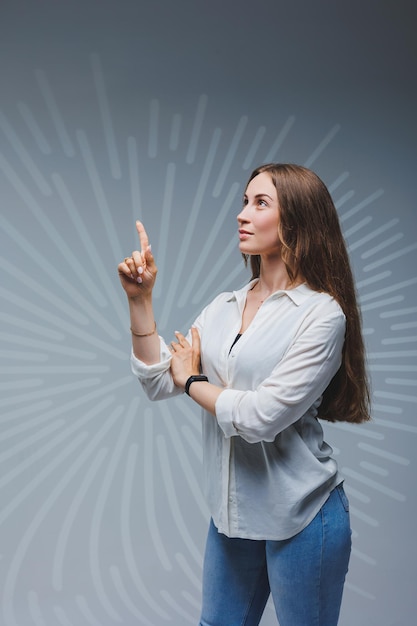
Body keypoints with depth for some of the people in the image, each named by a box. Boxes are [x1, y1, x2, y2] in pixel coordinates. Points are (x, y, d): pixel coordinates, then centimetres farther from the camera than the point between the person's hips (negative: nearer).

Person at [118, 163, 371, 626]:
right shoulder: (223, 308, 5)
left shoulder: (320, 314, -15)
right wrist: (140, 301, -8)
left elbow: (263, 417, -22)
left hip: (300, 515, -6)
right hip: (232, 510, 6)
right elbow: (158, 383, 1)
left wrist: (192, 382, -7)